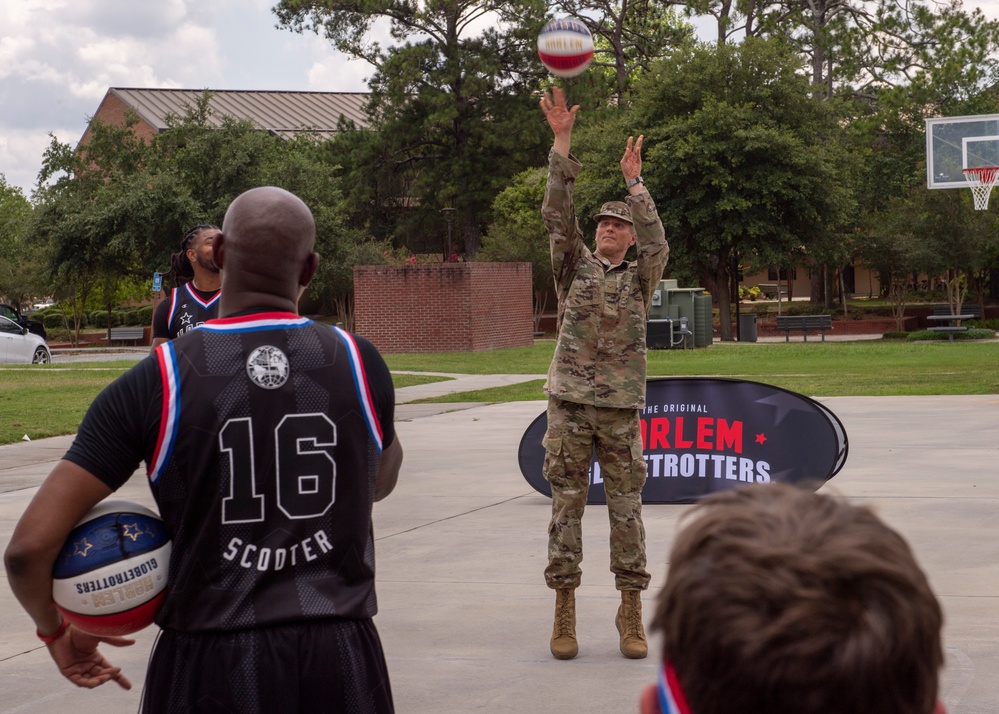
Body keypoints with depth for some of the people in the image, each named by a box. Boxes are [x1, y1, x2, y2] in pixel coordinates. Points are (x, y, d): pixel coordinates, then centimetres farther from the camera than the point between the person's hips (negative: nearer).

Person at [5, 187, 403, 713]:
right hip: (340, 658, 1)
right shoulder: (359, 363, -2)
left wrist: (55, 630, 10)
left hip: (207, 667, -1)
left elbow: (28, 547, -10)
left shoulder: (153, 383, -8)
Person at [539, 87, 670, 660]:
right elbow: (557, 214, -3)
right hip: (570, 404, 0)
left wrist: (635, 183, -17)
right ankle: (565, 610, 9)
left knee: (628, 511, 2)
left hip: (622, 408, 0)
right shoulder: (575, 268, 9)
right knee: (567, 507, 2)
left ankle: (632, 613, 9)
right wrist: (562, 141, -12)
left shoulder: (640, 278, 9)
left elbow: (659, 245, -11)